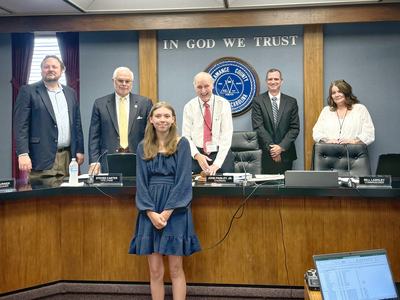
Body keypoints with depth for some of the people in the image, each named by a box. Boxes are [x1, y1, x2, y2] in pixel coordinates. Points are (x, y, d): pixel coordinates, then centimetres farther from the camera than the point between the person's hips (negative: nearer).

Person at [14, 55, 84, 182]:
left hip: (68, 157, 4)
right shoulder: (28, 91, 0)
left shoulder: (70, 93, 15)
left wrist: (79, 150, 10)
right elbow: (21, 125, -5)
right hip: (42, 158, -4)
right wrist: (23, 154, -14)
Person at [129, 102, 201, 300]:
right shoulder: (143, 147, 9)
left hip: (175, 212, -3)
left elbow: (183, 181, -6)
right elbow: (141, 183, 4)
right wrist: (151, 212, -10)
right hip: (149, 212, 3)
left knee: (175, 269, 1)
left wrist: (167, 212, -14)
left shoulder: (182, 144, 1)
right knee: (155, 270, 5)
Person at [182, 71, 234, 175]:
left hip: (222, 154, -1)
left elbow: (227, 136, -9)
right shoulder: (189, 107, 4)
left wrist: (217, 163, -18)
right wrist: (197, 155, -17)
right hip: (197, 156, 1)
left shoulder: (223, 104, -2)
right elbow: (186, 136, 1)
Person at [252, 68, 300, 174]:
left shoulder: (291, 102, 7)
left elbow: (295, 128, 2)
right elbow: (258, 127, -6)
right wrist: (271, 147, -13)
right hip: (265, 154, -2)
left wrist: (281, 147, -10)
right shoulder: (258, 101, 1)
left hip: (286, 154, 2)